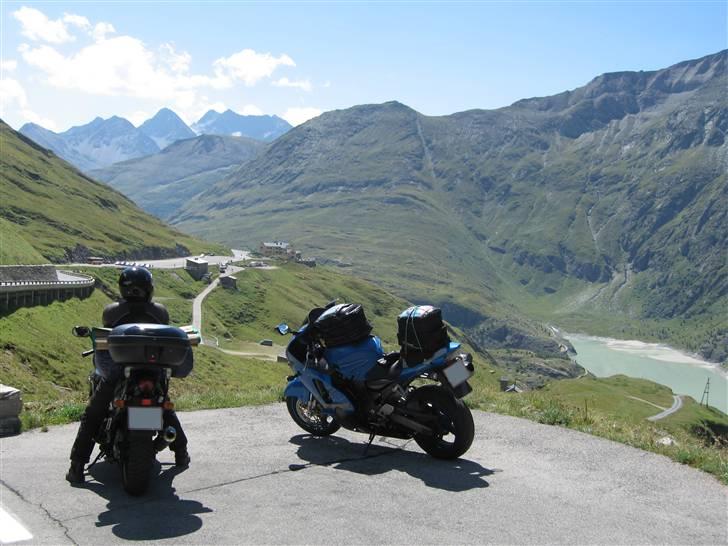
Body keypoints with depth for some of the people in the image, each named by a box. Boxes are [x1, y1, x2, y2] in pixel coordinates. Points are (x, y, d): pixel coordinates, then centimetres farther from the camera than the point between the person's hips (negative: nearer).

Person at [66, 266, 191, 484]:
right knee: (166, 409, 26)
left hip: (115, 373, -2)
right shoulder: (160, 312, -5)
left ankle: (77, 465, 4)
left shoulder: (111, 311, -8)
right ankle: (181, 453, 34)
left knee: (91, 417, 11)